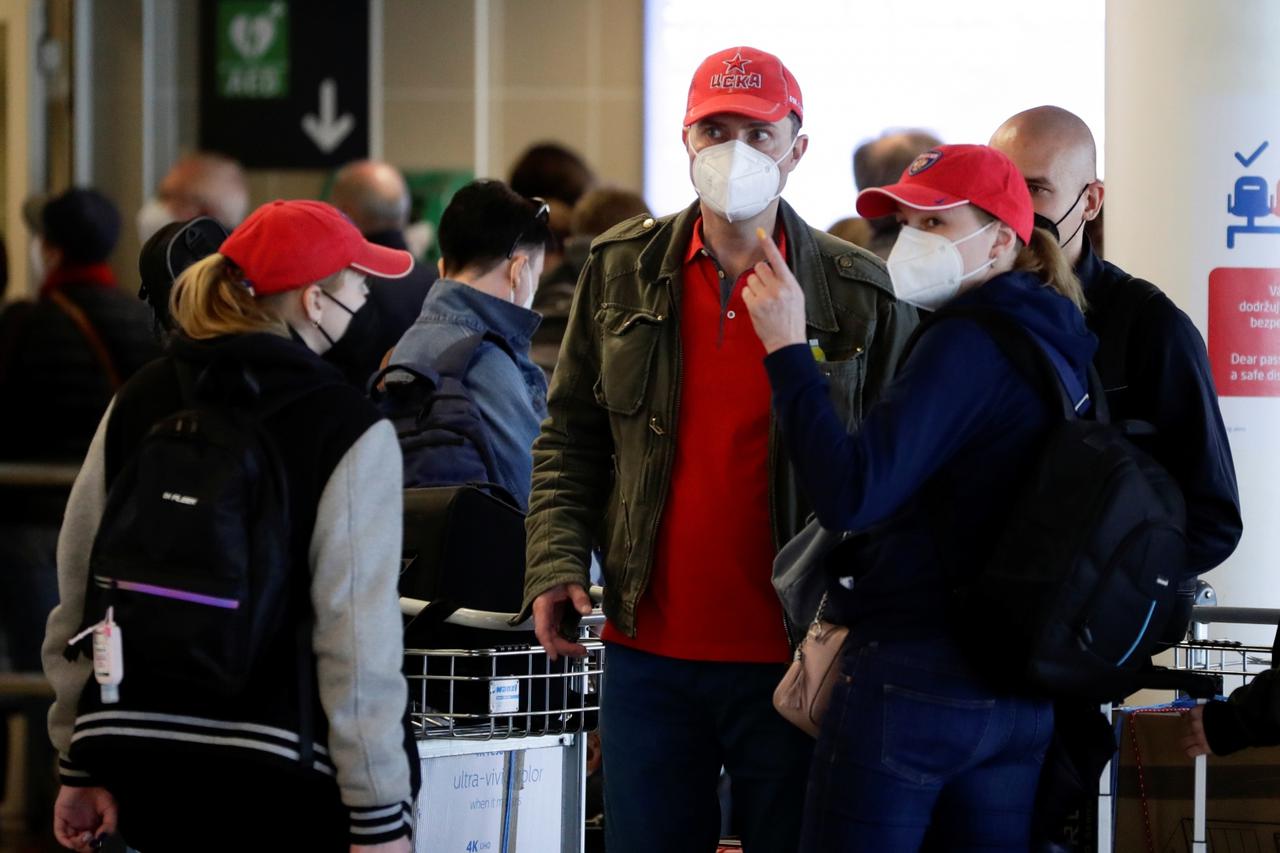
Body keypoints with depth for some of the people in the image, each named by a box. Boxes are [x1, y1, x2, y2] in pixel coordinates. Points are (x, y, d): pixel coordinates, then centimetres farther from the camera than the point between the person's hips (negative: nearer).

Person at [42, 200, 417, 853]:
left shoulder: (138, 402, 7)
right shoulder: (351, 431, -8)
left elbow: (79, 595, 8)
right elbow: (357, 634, -13)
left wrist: (81, 766, 15)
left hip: (135, 750, 5)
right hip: (273, 770, -5)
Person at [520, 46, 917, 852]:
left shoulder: (860, 295, -1)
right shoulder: (624, 270, 7)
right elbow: (571, 437, 12)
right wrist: (557, 560, -2)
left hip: (793, 659, -2)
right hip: (652, 647, 2)